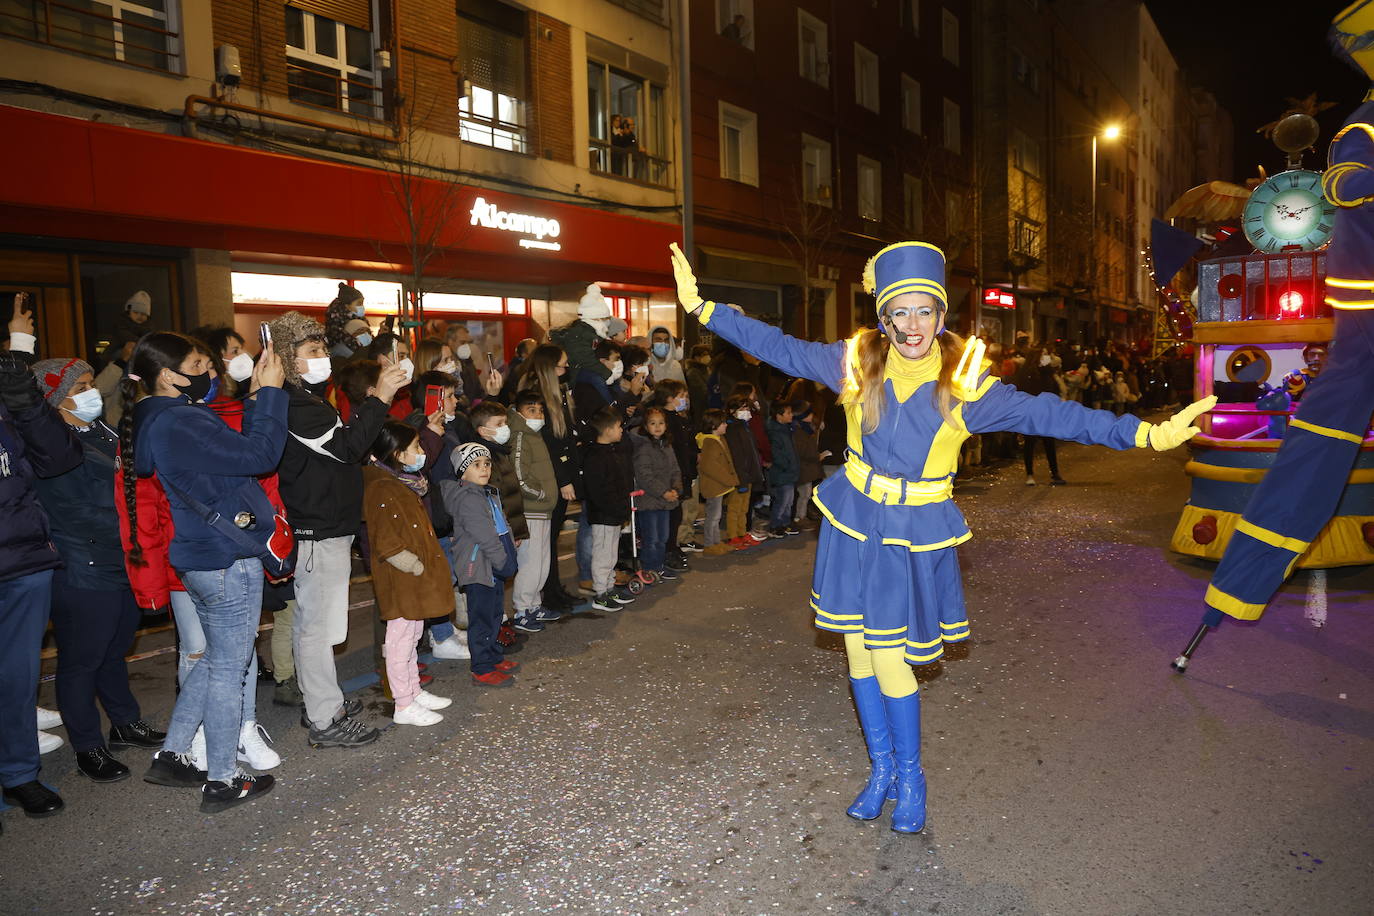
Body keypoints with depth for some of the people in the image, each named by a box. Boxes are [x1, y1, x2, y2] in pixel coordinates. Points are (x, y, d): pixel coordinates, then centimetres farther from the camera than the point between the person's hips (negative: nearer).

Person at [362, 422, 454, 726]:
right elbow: (386, 544, -24)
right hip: (400, 582, -10)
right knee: (400, 639, 0)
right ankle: (403, 706, 9)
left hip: (416, 582, 10)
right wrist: (417, 567, -21)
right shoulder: (381, 490, -19)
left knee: (412, 636, 19)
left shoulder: (404, 484, 13)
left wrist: (427, 564, 16)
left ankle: (415, 692, 31)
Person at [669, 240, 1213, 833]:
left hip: (916, 534, -2)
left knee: (889, 660, -3)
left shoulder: (964, 383, -8)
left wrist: (1145, 433, -19)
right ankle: (880, 769, 30)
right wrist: (701, 307, -1)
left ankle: (909, 778, 23)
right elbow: (779, 348, 1)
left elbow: (1045, 414, -11)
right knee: (858, 651, 9)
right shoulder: (857, 362, -4)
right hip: (853, 523, 3)